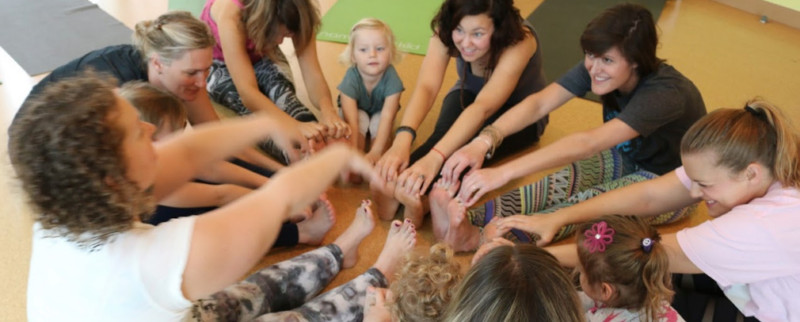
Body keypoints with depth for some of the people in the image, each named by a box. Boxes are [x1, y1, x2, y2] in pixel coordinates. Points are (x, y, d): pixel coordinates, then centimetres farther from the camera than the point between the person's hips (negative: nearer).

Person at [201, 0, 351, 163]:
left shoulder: (289, 15, -29)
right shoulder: (230, 15, -41)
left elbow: (312, 73, -33)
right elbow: (247, 92, -47)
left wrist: (328, 111, -56)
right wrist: (297, 126, -62)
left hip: (259, 56, 2)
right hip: (217, 64, -2)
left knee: (283, 93, -32)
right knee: (258, 113, -32)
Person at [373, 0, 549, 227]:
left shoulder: (519, 43, -37)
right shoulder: (446, 33, -26)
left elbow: (483, 108, -49)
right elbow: (426, 88, -40)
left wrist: (435, 157, -64)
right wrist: (402, 140, -59)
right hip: (469, 95, 3)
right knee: (447, 132, -34)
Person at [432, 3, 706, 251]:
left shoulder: (665, 93, -34)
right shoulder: (596, 66, -16)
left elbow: (589, 143, -47)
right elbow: (538, 103, -27)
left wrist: (504, 173, -55)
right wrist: (483, 142, -45)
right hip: (627, 159, 5)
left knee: (593, 200, -33)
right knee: (561, 184, -26)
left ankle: (480, 237, -46)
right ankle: (466, 217, -43)